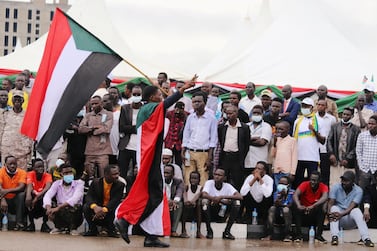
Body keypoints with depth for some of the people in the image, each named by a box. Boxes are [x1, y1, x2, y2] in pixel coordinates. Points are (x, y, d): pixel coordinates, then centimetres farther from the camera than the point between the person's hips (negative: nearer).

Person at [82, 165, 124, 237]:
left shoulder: (120, 185, -8)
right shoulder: (96, 182, -5)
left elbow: (115, 200, -21)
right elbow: (88, 197, -15)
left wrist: (104, 210, -39)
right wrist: (95, 207, -39)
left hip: (110, 210, -1)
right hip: (97, 209, 1)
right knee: (86, 207, -27)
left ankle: (111, 230, -7)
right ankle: (93, 229, -4)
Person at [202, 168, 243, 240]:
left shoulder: (227, 186, -9)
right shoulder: (209, 183, -12)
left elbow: (240, 197, -23)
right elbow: (204, 195, -32)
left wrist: (222, 197, -33)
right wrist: (223, 201, -34)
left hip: (222, 213, 2)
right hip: (211, 211, -2)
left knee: (236, 202, -21)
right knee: (205, 201, -32)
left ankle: (227, 231, -12)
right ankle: (209, 231, -18)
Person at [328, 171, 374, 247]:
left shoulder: (358, 191, -9)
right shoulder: (335, 187, -4)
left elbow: (352, 206, -22)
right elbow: (331, 203, -15)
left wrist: (341, 214, -40)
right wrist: (329, 213, -38)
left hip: (350, 221, -1)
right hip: (338, 221, 1)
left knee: (357, 211, -31)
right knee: (334, 208, -29)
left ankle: (366, 239, -44)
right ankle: (334, 237, -41)